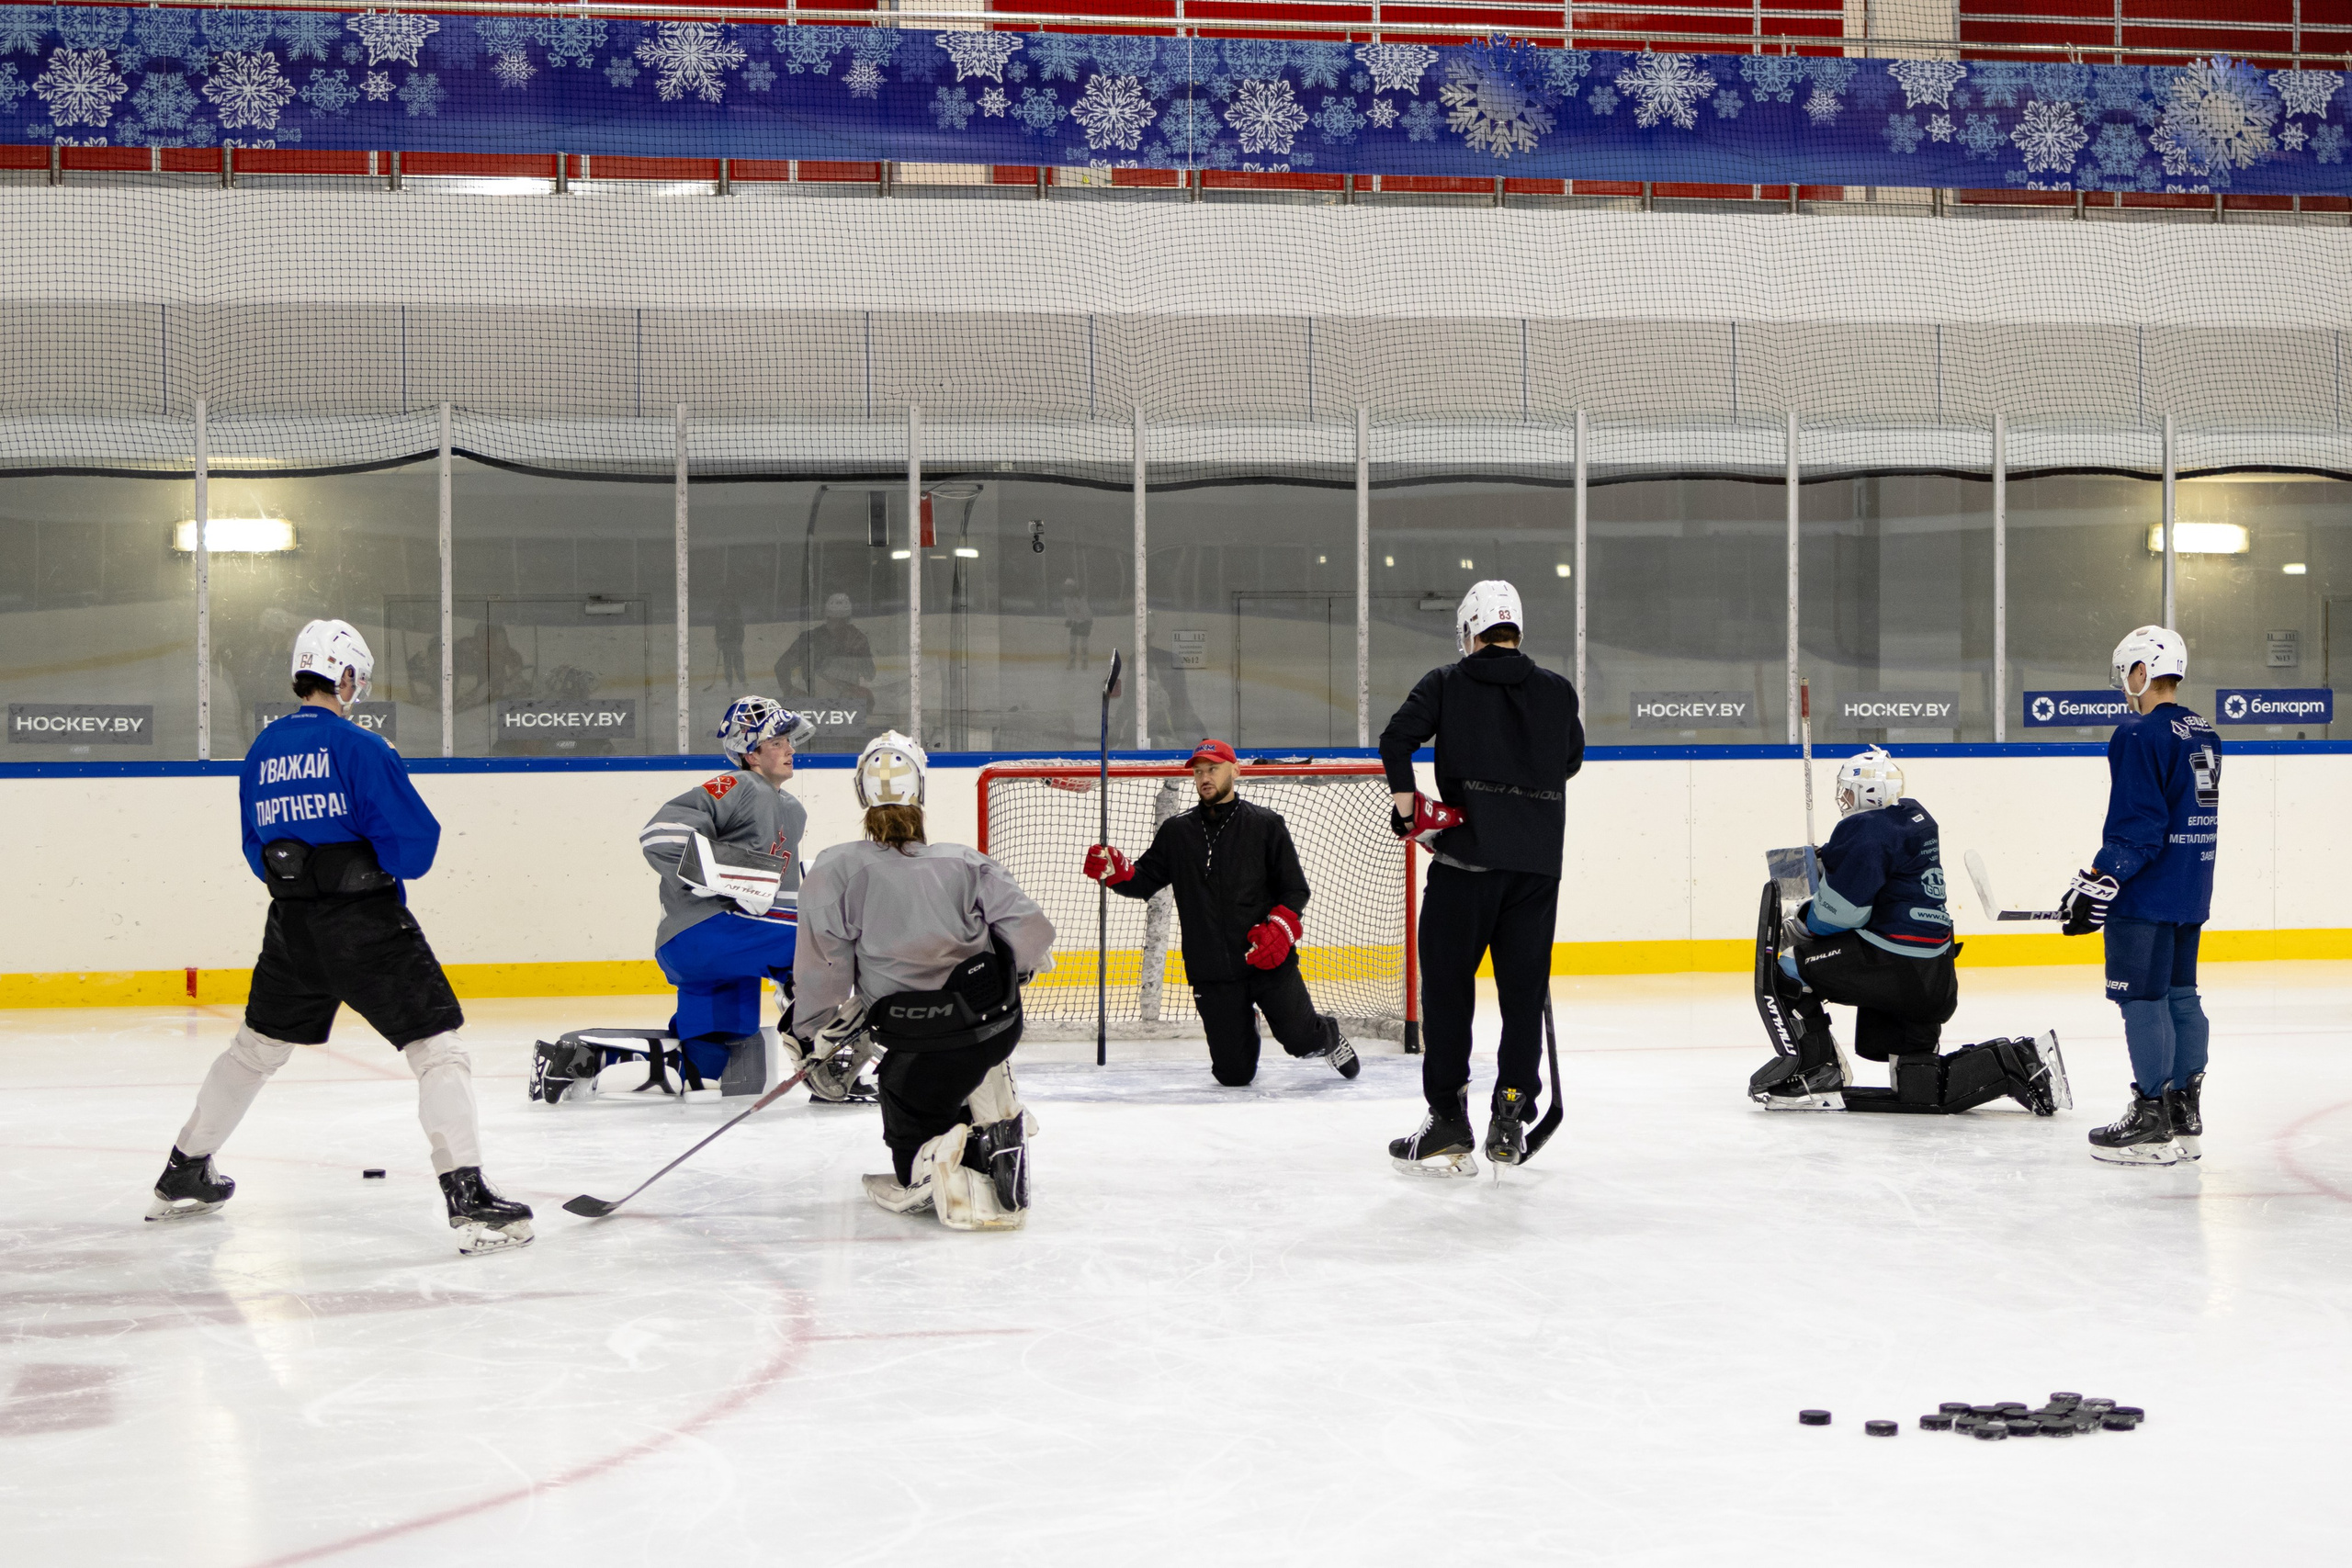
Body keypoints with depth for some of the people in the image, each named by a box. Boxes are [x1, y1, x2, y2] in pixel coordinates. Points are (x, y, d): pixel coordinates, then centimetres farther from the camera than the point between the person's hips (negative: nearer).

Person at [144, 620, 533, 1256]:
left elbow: (257, 849, 18)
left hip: (291, 925, 7)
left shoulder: (263, 750, 9)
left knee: (257, 1045, 23)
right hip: (366, 925, -7)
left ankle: (183, 1175, 34)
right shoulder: (359, 748, -12)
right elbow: (414, 840, -14)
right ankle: (467, 1197, -16)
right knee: (437, 1046, -5)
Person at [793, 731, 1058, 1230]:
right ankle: (998, 1121, 27)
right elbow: (1031, 933, -1)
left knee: (914, 1158, 12)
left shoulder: (835, 870, -3)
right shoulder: (965, 863, 3)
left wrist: (819, 1037, 9)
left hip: (922, 1050, -3)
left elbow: (823, 966, -6)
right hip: (998, 1022, 4)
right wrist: (1026, 965, 21)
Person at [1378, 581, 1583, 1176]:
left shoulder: (1448, 683, 2)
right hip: (1538, 859, 3)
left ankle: (1447, 1124, 1)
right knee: (1524, 988, 9)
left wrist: (1407, 800, -1)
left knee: (1448, 983, 3)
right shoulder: (1558, 691, 10)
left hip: (1467, 855, -3)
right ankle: (1510, 1123, 8)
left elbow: (1397, 736, -10)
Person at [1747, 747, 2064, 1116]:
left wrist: (1800, 930, 0)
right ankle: (2019, 1060, 6)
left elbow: (1842, 908, -18)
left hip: (1895, 970, -10)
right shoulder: (1915, 817, 15)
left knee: (1789, 965, -2)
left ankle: (1816, 1072, -1)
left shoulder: (1866, 831, -13)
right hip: (1937, 977, 10)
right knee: (1920, 1085, 16)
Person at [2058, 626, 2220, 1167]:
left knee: (2143, 999, -4)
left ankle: (2151, 1125, -2)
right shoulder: (2204, 735, 12)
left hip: (2145, 896, -9)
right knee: (2181, 995, 13)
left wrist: (2097, 883, -17)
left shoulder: (2140, 735, -16)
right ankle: (2185, 1119, 17)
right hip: (2191, 893, 9)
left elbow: (2135, 825, -20)